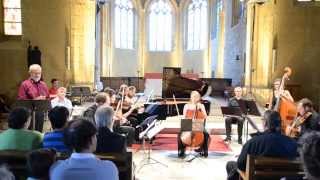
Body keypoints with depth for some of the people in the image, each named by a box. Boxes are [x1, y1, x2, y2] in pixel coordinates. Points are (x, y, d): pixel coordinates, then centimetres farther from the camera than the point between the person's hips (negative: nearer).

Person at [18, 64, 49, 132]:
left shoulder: (43, 85, 13)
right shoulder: (25, 84, -4)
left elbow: (47, 98, 22)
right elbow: (21, 100, -10)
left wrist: (44, 99, 0)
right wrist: (34, 100, -18)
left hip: (41, 112, 5)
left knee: (39, 132, 10)